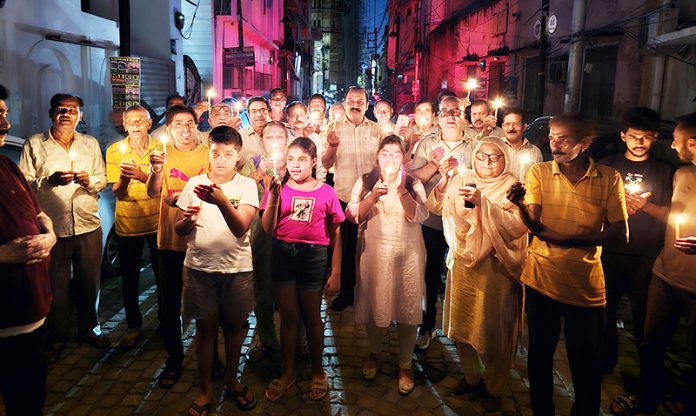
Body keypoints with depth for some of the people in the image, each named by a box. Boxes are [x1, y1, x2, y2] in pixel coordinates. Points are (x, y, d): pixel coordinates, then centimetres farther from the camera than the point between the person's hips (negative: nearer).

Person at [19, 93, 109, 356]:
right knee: (55, 285, 8)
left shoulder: (91, 144, 11)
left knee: (89, 282, 12)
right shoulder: (34, 144, 1)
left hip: (88, 225, 3)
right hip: (52, 227, -2)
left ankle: (89, 328, 32)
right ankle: (55, 337, 27)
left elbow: (103, 181, 11)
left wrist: (90, 181, -10)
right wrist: (49, 180, -20)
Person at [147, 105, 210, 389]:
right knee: (170, 301, 8)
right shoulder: (163, 153, 4)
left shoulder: (208, 153, 0)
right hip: (171, 238, 2)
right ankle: (174, 359, 23)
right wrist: (156, 170, -28)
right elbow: (153, 192, -8)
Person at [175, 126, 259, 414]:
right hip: (199, 267, 1)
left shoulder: (246, 185, -5)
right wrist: (187, 220, -18)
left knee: (233, 326, 14)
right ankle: (205, 390, 27)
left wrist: (221, 200, -35)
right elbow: (178, 230, 5)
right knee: (205, 328, 10)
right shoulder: (194, 184, 1)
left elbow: (241, 227, -19)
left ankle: (232, 382, 35)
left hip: (237, 268, 0)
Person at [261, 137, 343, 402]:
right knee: (288, 317, 12)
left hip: (314, 257, -1)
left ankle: (317, 372, 32)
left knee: (312, 317, 11)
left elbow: (335, 236, 0)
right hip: (283, 254, 2)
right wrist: (273, 197, -16)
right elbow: (268, 229, -5)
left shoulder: (326, 192, -2)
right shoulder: (279, 188, 2)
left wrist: (336, 273, -2)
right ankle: (287, 373, 31)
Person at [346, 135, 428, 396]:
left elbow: (418, 216, -11)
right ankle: (374, 353, 35)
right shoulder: (364, 182, 6)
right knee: (373, 304, 10)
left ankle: (405, 364, 19)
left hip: (407, 254, 0)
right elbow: (353, 215, -5)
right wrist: (373, 196, -19)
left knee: (407, 308, 2)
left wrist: (401, 190, -22)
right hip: (374, 253, 1)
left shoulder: (414, 184, 4)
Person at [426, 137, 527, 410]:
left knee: (494, 329, 7)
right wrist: (443, 184, -14)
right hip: (463, 262, 4)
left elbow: (518, 225, -21)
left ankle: (494, 387, 30)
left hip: (495, 267, -4)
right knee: (462, 324, 14)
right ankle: (471, 375, 38)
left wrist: (482, 201, -28)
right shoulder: (462, 180, 5)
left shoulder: (512, 186, -7)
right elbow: (435, 207, 4)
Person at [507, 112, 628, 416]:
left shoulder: (609, 179, -3)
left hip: (587, 285, 0)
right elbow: (534, 225, -12)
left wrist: (571, 239, -19)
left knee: (587, 363, 11)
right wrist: (521, 204, -34)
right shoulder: (539, 172, -2)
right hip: (542, 280, 1)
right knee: (540, 355, 15)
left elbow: (620, 233, -5)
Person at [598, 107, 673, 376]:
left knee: (645, 315, 7)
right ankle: (605, 362, 24)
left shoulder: (664, 171, 7)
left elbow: (669, 214, 4)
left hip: (648, 257, 0)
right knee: (604, 310, 6)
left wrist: (645, 205, -15)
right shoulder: (607, 166, 6)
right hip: (611, 253, 0)